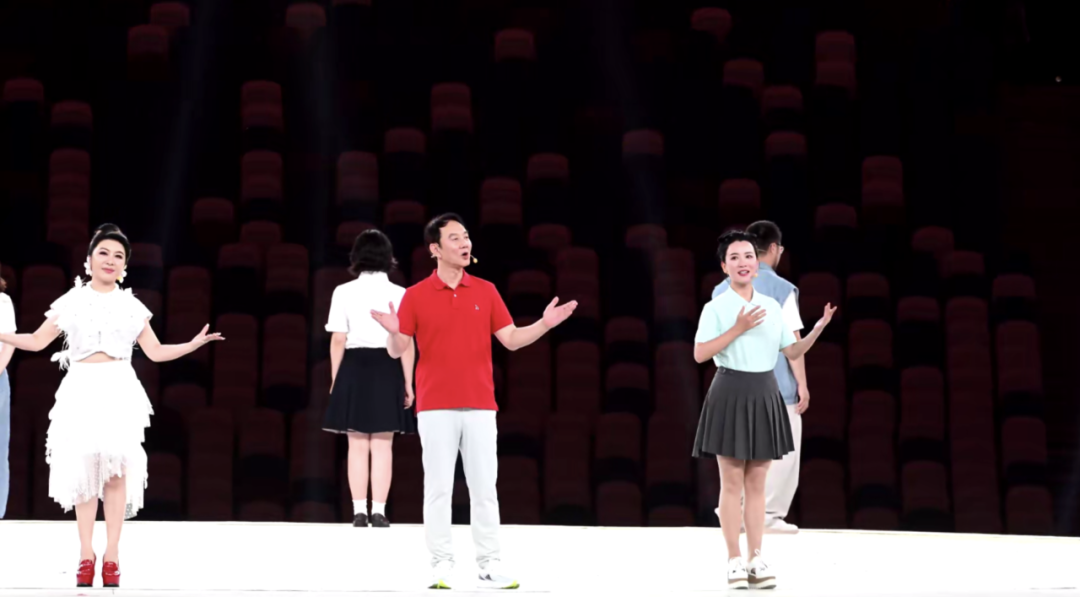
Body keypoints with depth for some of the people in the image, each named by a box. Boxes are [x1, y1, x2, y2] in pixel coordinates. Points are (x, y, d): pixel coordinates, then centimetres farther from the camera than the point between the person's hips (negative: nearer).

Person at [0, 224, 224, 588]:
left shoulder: (132, 307, 10)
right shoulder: (71, 302, 7)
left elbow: (156, 352, 11)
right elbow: (37, 342, 9)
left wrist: (194, 344, 0)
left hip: (119, 392, 0)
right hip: (81, 392, 0)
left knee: (117, 470, -6)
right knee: (83, 470, -2)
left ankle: (112, 556, -2)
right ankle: (86, 555, 3)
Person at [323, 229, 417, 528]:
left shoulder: (343, 292, -1)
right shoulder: (399, 294, -2)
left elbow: (338, 341, -2)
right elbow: (406, 344, -4)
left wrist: (335, 380, 7)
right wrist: (408, 383, 3)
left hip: (354, 368, 0)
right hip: (387, 370, 0)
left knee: (357, 445, 5)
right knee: (382, 445, 3)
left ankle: (359, 512, 3)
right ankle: (378, 511, 1)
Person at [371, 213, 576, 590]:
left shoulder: (485, 291, 8)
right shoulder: (416, 296, 1)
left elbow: (511, 339, 6)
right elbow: (398, 350, -1)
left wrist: (544, 324, -9)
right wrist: (393, 332, -23)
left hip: (480, 406, 2)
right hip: (436, 407, -2)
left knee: (484, 487, 3)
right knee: (438, 488, -1)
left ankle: (489, 564, 6)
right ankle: (441, 564, 4)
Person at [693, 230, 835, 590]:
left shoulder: (771, 307, 9)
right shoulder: (716, 308, -5)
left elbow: (793, 352, 10)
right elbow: (700, 354, -14)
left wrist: (819, 328, -5)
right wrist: (738, 329, -19)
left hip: (764, 395, 4)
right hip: (731, 393, -4)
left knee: (757, 483, 7)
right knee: (732, 482, -1)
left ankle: (757, 559, 10)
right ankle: (734, 561, 3)